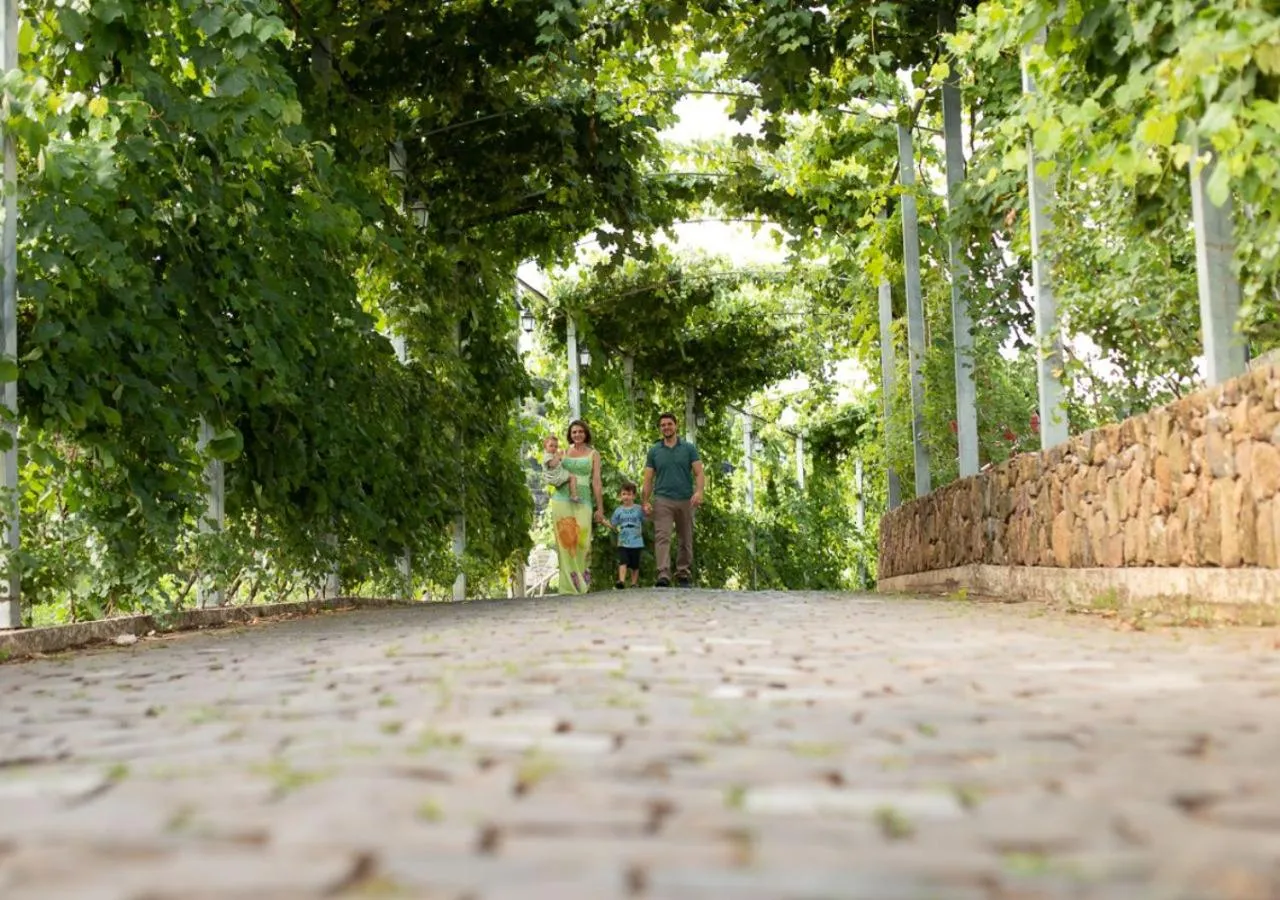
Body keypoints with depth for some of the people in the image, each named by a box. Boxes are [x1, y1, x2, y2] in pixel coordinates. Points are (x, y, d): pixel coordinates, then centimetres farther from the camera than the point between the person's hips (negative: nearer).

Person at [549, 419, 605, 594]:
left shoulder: (593, 454, 10)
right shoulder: (564, 453, 14)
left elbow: (596, 481, 5)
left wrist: (600, 508, 0)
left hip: (582, 502, -2)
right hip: (561, 499, 2)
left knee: (582, 541, -10)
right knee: (565, 540, -4)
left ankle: (582, 581, 4)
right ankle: (569, 584, -1)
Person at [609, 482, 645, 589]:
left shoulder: (639, 509, 2)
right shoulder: (618, 511, 6)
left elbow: (645, 523, 2)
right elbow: (613, 525, 10)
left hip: (636, 542, 0)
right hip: (623, 542, 0)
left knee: (635, 564, 7)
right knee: (623, 562, -16)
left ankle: (634, 583, 17)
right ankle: (621, 581, -26)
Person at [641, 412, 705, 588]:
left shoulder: (689, 448, 5)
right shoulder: (654, 451, 8)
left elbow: (698, 473, -1)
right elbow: (648, 479, 8)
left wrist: (699, 491, -18)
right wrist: (646, 502, -2)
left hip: (685, 500, 1)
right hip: (662, 500, -1)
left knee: (686, 540, 8)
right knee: (662, 537, -15)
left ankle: (683, 575, 18)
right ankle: (663, 576, -24)